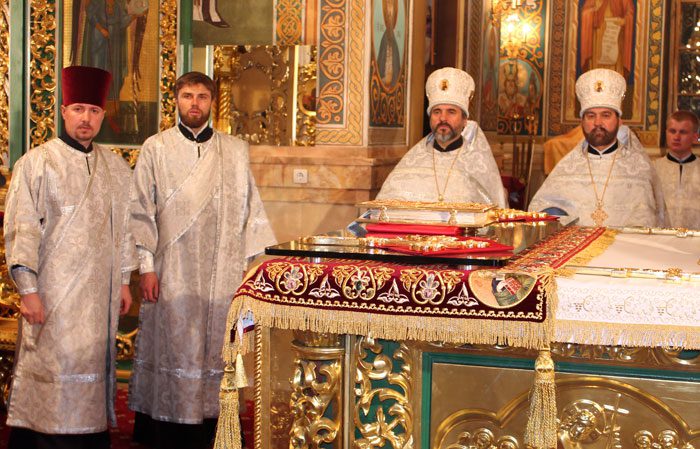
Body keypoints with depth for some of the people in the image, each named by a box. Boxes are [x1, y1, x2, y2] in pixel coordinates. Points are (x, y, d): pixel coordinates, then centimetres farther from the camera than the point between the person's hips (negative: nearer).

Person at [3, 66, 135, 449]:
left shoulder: (116, 168, 11)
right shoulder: (36, 163, -4)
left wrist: (123, 281, 14)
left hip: (100, 293, 5)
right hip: (53, 291, -5)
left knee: (93, 369, 8)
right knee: (55, 372, -6)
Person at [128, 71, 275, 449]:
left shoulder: (235, 151, 11)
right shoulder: (156, 149, 6)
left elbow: (250, 209, 11)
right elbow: (141, 212, 3)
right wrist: (147, 266, -4)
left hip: (221, 273, 1)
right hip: (172, 273, -1)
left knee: (215, 351, 1)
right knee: (173, 350, 0)